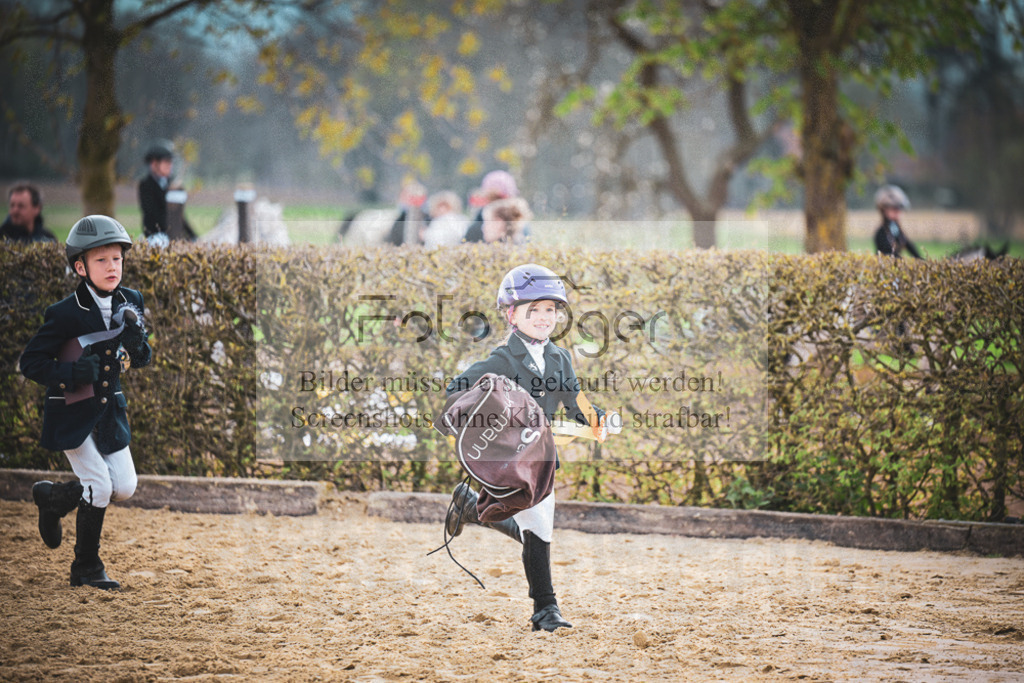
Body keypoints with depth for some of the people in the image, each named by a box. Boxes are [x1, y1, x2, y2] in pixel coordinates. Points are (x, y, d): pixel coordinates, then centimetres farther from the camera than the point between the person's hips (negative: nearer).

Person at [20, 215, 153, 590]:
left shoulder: (130, 302, -2)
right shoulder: (64, 314, -19)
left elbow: (141, 360, 3)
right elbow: (31, 362, -14)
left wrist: (136, 339, -19)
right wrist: (72, 372, -28)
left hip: (109, 408, 6)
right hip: (71, 413, -6)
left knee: (124, 487, 7)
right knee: (99, 484, -11)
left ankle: (51, 497, 32)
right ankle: (86, 567, 7)